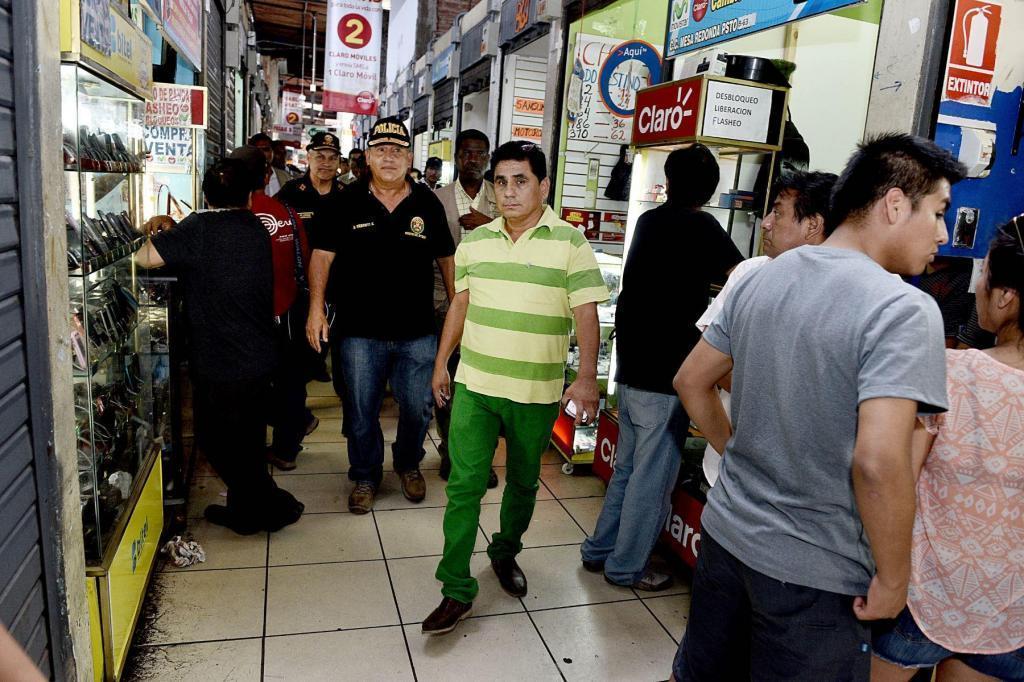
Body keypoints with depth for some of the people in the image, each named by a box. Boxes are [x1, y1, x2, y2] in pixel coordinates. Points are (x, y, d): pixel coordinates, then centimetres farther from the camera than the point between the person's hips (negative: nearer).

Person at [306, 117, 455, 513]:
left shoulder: (428, 204, 3)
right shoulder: (345, 203, -1)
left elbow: (446, 259, 9)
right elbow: (323, 256, -1)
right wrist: (316, 309, -9)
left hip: (417, 332, 1)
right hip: (360, 332, -1)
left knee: (418, 409, 12)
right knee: (361, 412, 10)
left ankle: (409, 465, 39)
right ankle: (365, 476, 31)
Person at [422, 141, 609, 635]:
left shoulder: (570, 243, -7)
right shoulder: (474, 241, 5)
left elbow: (586, 314, -10)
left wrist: (587, 377, -19)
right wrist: (441, 363, 14)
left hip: (537, 393, -1)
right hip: (474, 385, 2)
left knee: (523, 482, 16)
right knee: (464, 484, -2)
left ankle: (505, 553, 42)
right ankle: (457, 591, 9)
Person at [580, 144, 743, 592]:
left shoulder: (649, 221, 10)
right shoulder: (701, 227, -12)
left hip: (632, 366, 8)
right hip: (665, 374, -8)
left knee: (628, 466, 20)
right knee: (653, 475, 6)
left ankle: (600, 550, 30)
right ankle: (626, 567, 18)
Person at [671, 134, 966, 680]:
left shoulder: (759, 280, 1)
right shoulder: (904, 311, -19)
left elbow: (691, 381, 8)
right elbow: (877, 462, -28)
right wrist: (892, 579, -14)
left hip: (725, 531, 6)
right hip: (815, 573, -6)